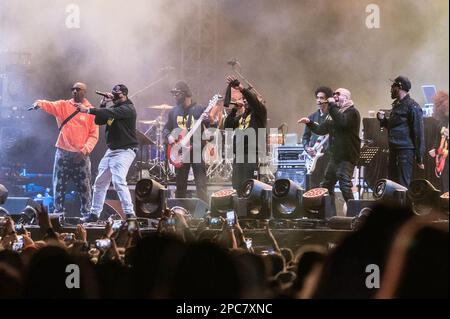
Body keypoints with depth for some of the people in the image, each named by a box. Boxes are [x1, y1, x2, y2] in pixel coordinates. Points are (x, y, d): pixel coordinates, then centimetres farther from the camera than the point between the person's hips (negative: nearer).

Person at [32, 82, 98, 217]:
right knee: (59, 185, 3)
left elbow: (94, 134, 0)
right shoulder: (63, 105, 4)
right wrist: (40, 104, -39)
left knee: (84, 186, 1)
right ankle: (58, 213, 10)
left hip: (81, 155, -1)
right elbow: (51, 106, -16)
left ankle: (86, 213, 10)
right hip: (63, 153, 1)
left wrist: (87, 148, -15)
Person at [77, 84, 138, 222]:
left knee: (119, 182, -23)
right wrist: (103, 104, 0)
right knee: (100, 182, 10)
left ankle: (129, 213, -22)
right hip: (111, 150, 9)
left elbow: (111, 113, -27)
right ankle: (94, 214, 19)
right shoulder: (112, 109, 16)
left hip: (125, 150, -9)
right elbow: (98, 121, 11)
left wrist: (88, 110, -32)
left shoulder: (128, 109, -12)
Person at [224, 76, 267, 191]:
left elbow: (253, 100, -16)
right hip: (238, 156, 8)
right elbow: (228, 126, 14)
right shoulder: (241, 116, 25)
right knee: (237, 189, 6)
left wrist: (239, 86, -27)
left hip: (253, 156, -8)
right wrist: (234, 109, 6)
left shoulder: (259, 112, 3)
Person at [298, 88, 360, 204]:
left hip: (347, 156, -9)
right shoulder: (334, 112, 20)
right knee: (325, 185, 13)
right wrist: (309, 123, 8)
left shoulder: (352, 112, -7)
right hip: (335, 156, 9)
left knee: (345, 185, -18)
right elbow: (321, 129, 22)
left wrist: (332, 106, -20)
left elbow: (342, 122, -28)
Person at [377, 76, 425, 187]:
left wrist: (419, 158, -16)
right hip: (394, 150, 9)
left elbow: (418, 133, -13)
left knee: (403, 186, -9)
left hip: (405, 151, -9)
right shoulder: (396, 105, 17)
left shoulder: (412, 106, -10)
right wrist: (383, 119, 6)